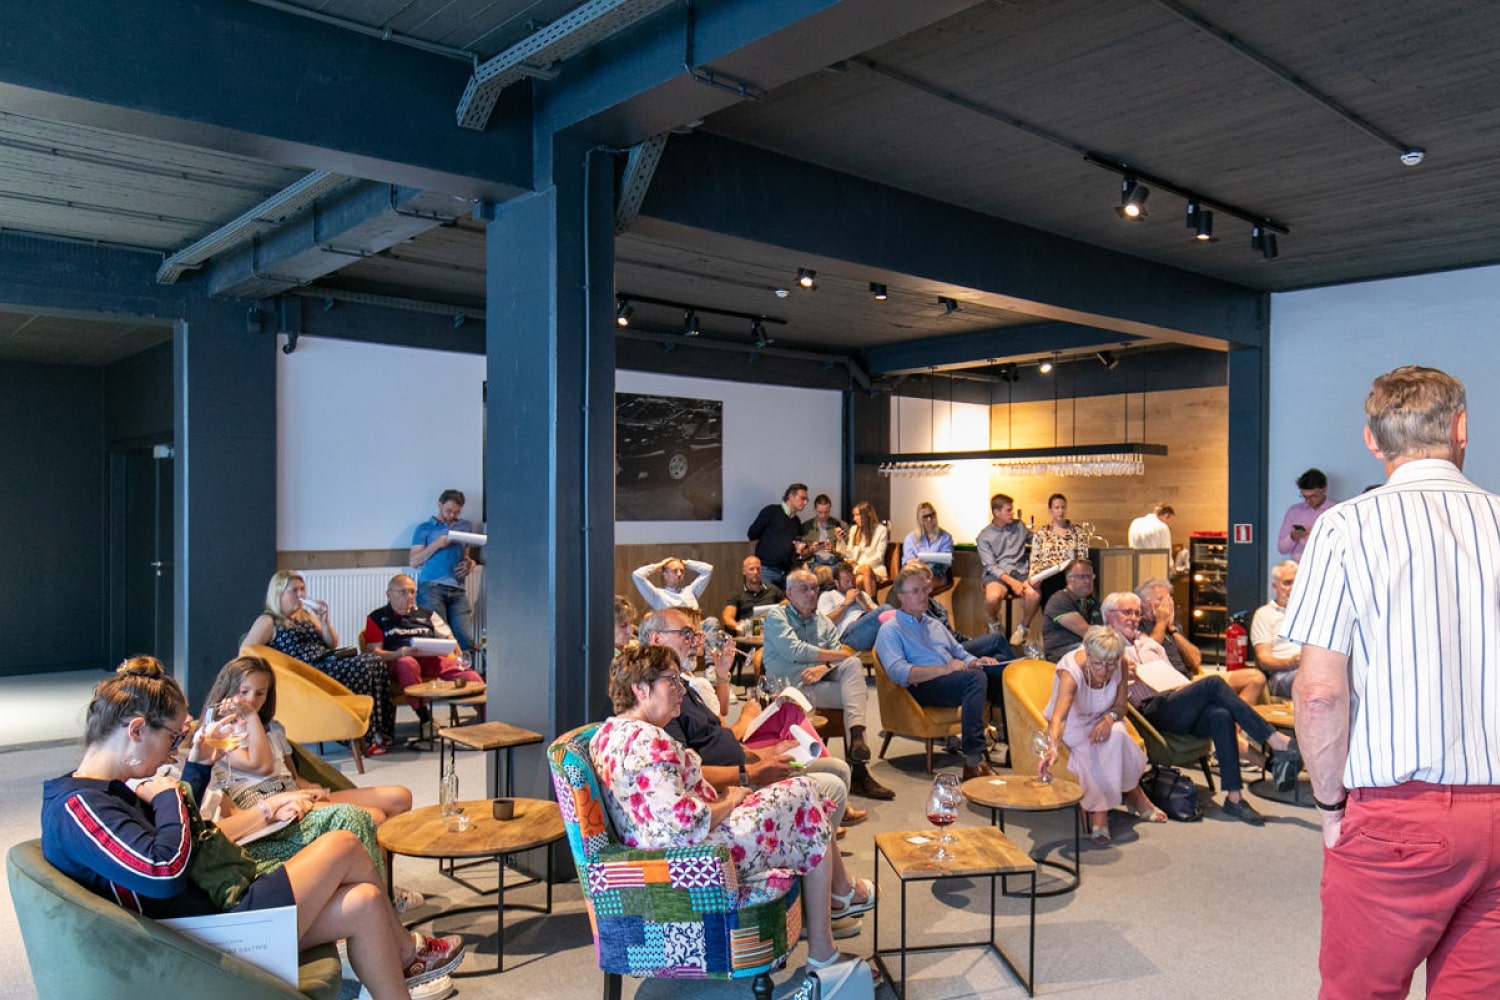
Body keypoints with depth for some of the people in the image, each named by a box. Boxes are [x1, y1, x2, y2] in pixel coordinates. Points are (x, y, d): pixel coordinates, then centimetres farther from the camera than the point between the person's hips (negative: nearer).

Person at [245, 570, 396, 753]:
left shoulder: (307, 615, 25)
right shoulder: (268, 621, 4)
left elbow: (332, 644, 23)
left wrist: (323, 621, 7)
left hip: (328, 662, 8)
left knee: (376, 661, -19)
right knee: (361, 667, -28)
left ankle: (381, 733, -22)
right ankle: (366, 739, -23)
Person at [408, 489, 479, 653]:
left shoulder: (466, 527, 23)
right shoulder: (425, 528, 14)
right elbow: (414, 561, 7)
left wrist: (470, 563, 7)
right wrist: (437, 544, -5)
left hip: (458, 590, 3)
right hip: (431, 588, -3)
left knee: (466, 639, -13)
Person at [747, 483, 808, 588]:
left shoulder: (797, 523, 18)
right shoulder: (771, 511, -1)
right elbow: (752, 533, -3)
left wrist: (799, 550, 4)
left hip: (785, 572, 6)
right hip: (766, 569, -5)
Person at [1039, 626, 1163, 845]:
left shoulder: (1121, 665, -19)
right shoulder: (1071, 671, -33)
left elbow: (1120, 707, -7)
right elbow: (1059, 716, -47)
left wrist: (1110, 718, -31)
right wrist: (1052, 748, -64)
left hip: (1102, 721, 4)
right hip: (1072, 726, -4)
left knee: (1116, 735, -31)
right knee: (1097, 752, -33)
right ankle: (1133, 795, -9)